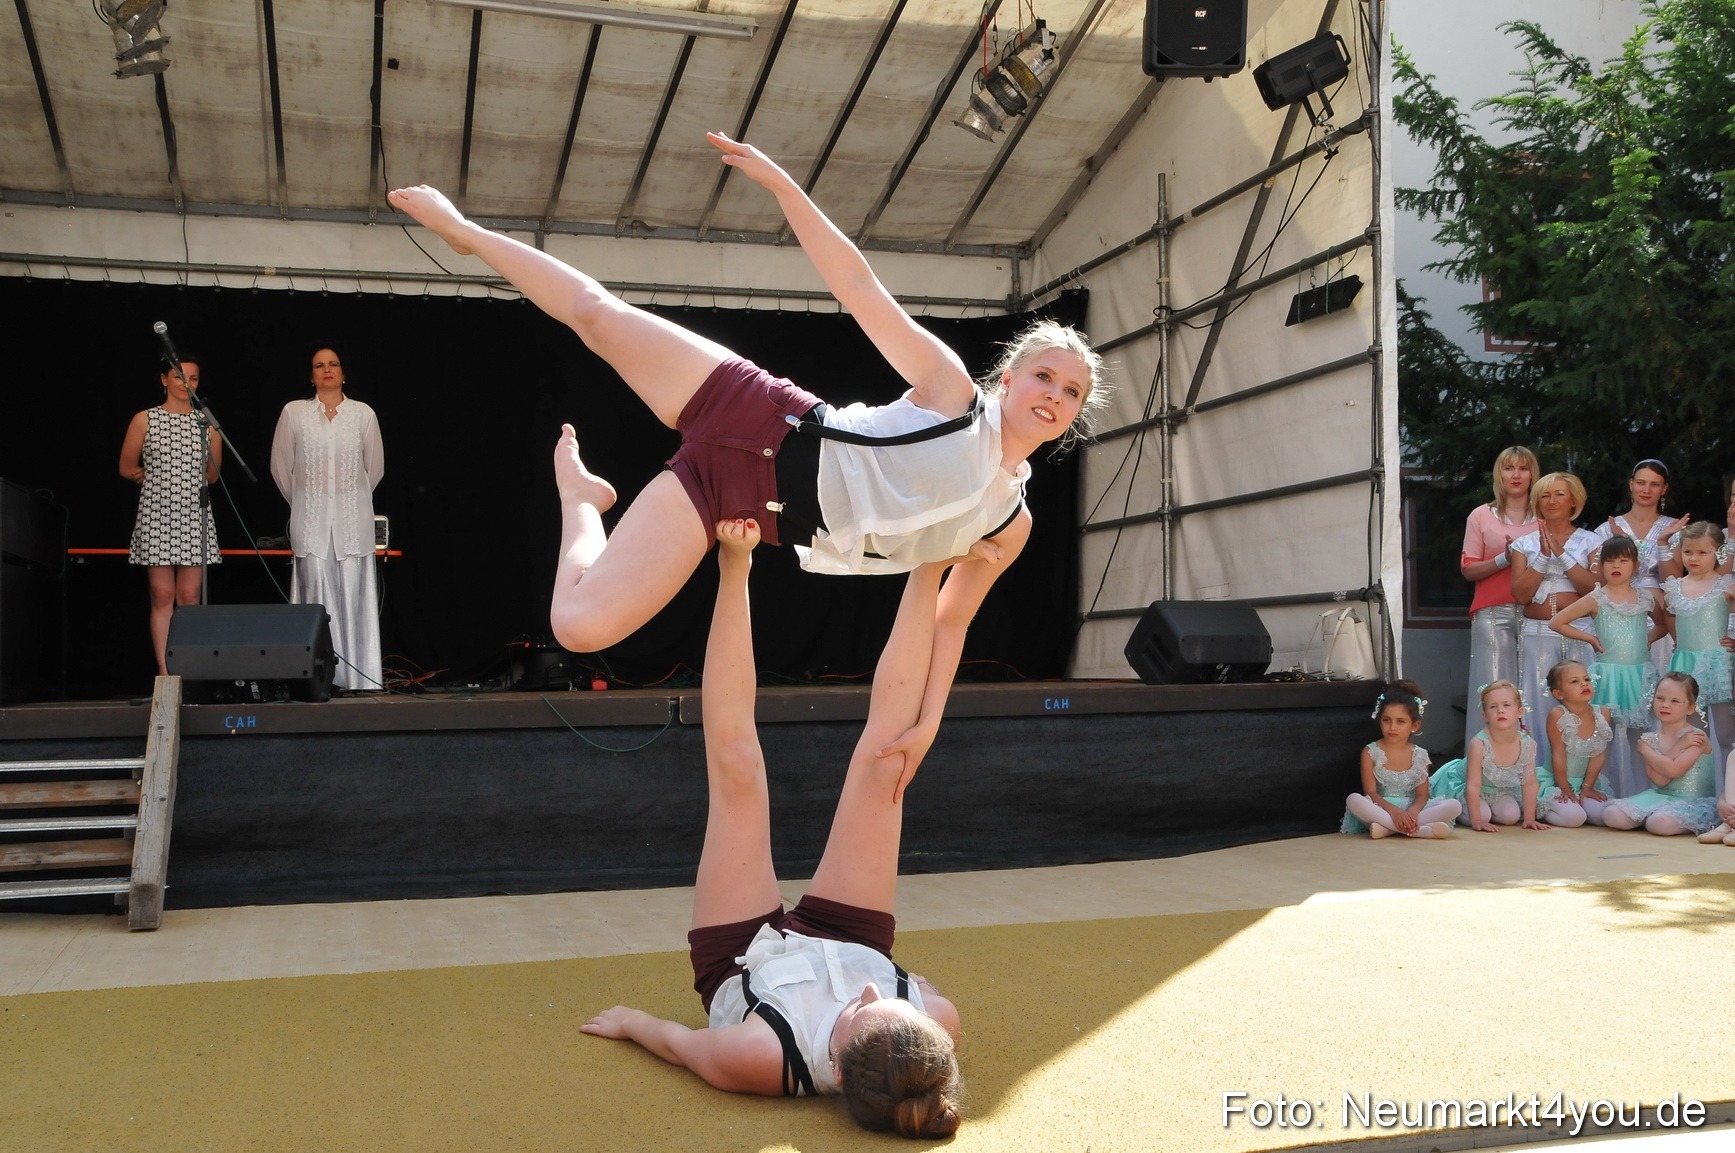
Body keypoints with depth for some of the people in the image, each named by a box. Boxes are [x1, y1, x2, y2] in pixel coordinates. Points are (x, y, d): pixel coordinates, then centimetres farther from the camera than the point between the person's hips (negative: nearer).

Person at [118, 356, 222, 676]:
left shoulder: (206, 423, 9)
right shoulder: (145, 420, 4)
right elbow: (127, 468, 9)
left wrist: (181, 481, 10)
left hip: (194, 517, 2)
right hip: (157, 516, -2)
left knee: (190, 596, 0)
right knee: (162, 596, -2)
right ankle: (165, 673, -1)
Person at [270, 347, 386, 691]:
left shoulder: (364, 414, 6)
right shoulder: (293, 412, 6)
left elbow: (375, 467, 13)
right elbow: (280, 466, 11)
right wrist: (302, 503, 14)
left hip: (353, 518, 0)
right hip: (310, 519, 0)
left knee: (353, 594, -4)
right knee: (316, 592, -4)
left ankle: (357, 674, -1)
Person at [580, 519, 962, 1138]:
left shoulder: (760, 1061, -45)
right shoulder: (939, 1028, -38)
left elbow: (680, 1041, -23)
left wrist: (630, 1020, -3)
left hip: (743, 958, -1)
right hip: (852, 940, 1)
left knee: (736, 768, -7)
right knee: (882, 761, -6)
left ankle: (735, 568, 7)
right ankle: (927, 566, 7)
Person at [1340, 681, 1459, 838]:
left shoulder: (1420, 755, 6)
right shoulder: (1370, 752, 0)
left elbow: (1422, 795, -2)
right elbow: (1371, 793, -9)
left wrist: (1412, 812, -26)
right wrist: (1394, 811, -28)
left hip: (1411, 810, 2)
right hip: (1381, 809, -2)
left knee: (1453, 806, -22)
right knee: (1353, 800, -33)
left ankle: (1387, 829, -32)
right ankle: (1422, 830, -40)